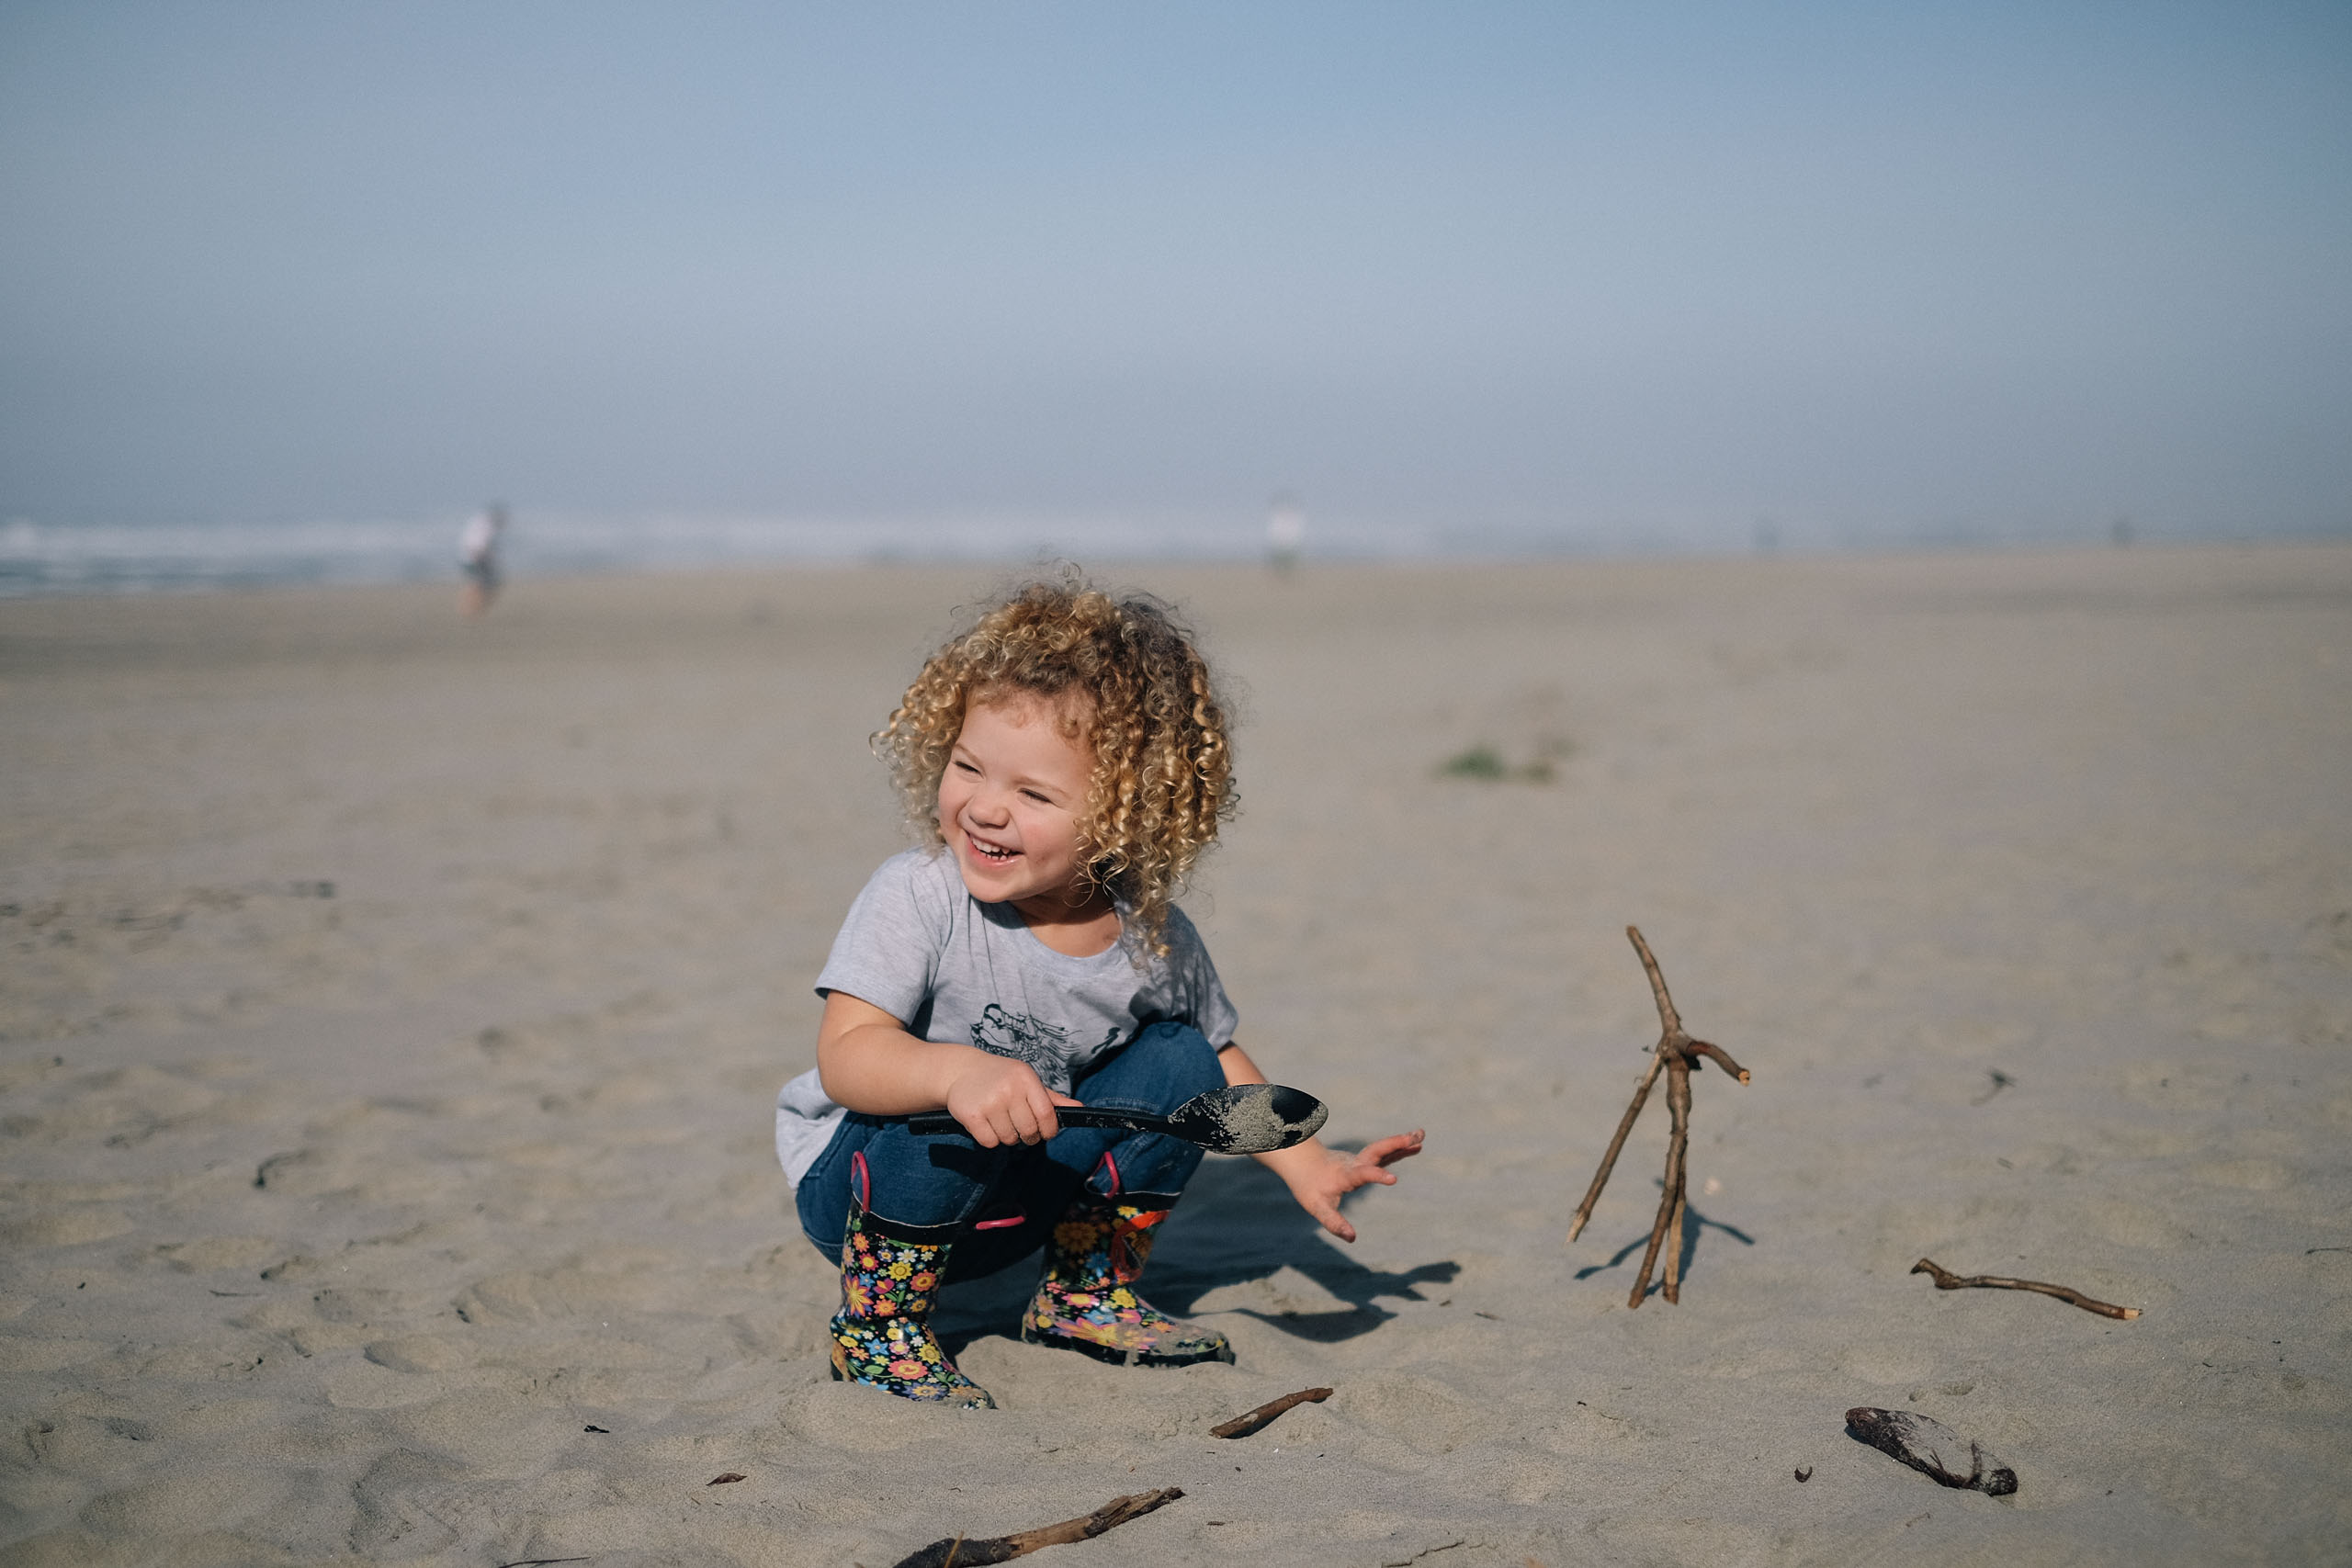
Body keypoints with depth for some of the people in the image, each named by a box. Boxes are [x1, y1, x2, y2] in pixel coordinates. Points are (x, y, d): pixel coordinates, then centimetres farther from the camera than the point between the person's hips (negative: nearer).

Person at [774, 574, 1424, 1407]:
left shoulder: (1154, 936, -11)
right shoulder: (916, 900, -25)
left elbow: (1222, 1064, 6)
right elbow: (845, 1057, -32)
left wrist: (1307, 1164, -5)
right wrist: (957, 1072, -51)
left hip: (1020, 1197, 5)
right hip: (857, 1184, -5)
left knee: (1178, 1063, -7)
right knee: (950, 1115, -35)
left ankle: (1085, 1288, 10)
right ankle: (878, 1326, -11)